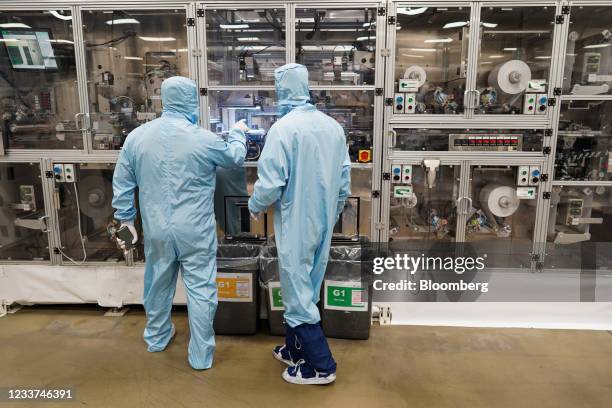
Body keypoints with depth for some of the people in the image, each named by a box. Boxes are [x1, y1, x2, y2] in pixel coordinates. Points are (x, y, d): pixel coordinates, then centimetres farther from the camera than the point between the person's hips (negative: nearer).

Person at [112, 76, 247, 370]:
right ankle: (201, 356, 15)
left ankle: (156, 337, 42)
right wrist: (238, 132, 26)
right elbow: (235, 158, 7)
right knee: (200, 290, 6)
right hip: (195, 231, -4)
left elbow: (122, 184, 6)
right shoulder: (203, 139, -12)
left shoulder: (136, 137, -1)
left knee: (158, 284, 21)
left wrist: (126, 217, 18)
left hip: (156, 229, 4)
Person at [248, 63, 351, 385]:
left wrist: (254, 206, 1)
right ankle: (296, 349, 35)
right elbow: (344, 180, 8)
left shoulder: (283, 128, -17)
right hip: (323, 224, 7)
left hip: (296, 225, -7)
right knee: (304, 289, 20)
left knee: (298, 294, 6)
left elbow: (270, 184, -20)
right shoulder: (333, 126, 4)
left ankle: (321, 366, 15)